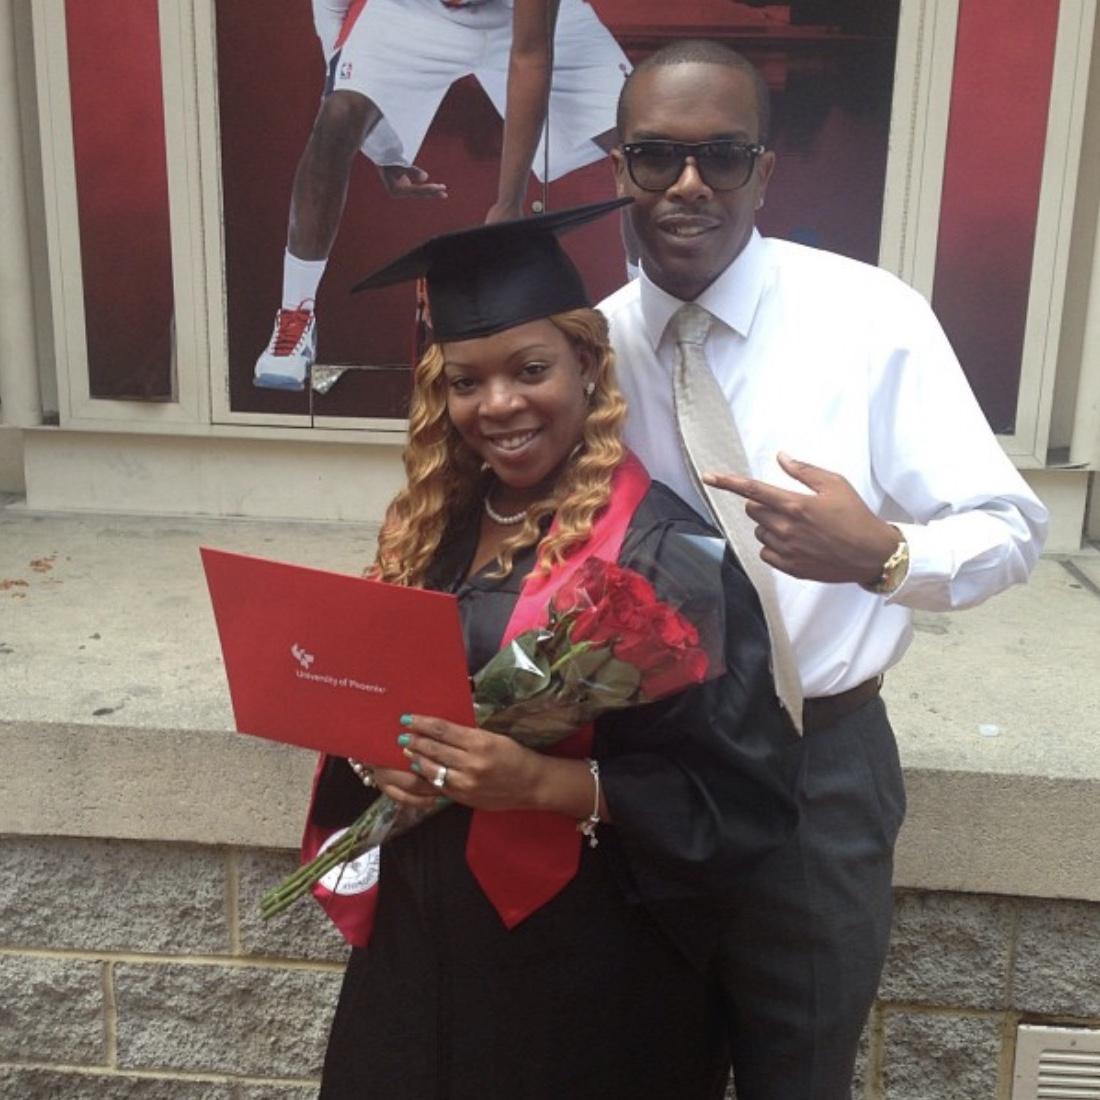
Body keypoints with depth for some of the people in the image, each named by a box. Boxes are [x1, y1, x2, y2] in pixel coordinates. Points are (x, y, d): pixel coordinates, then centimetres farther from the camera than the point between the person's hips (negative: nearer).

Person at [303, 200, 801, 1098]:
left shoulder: (663, 550, -18)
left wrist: (542, 782, -28)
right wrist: (375, 753, -10)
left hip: (587, 969, -5)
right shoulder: (434, 526, 2)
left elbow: (743, 793, -18)